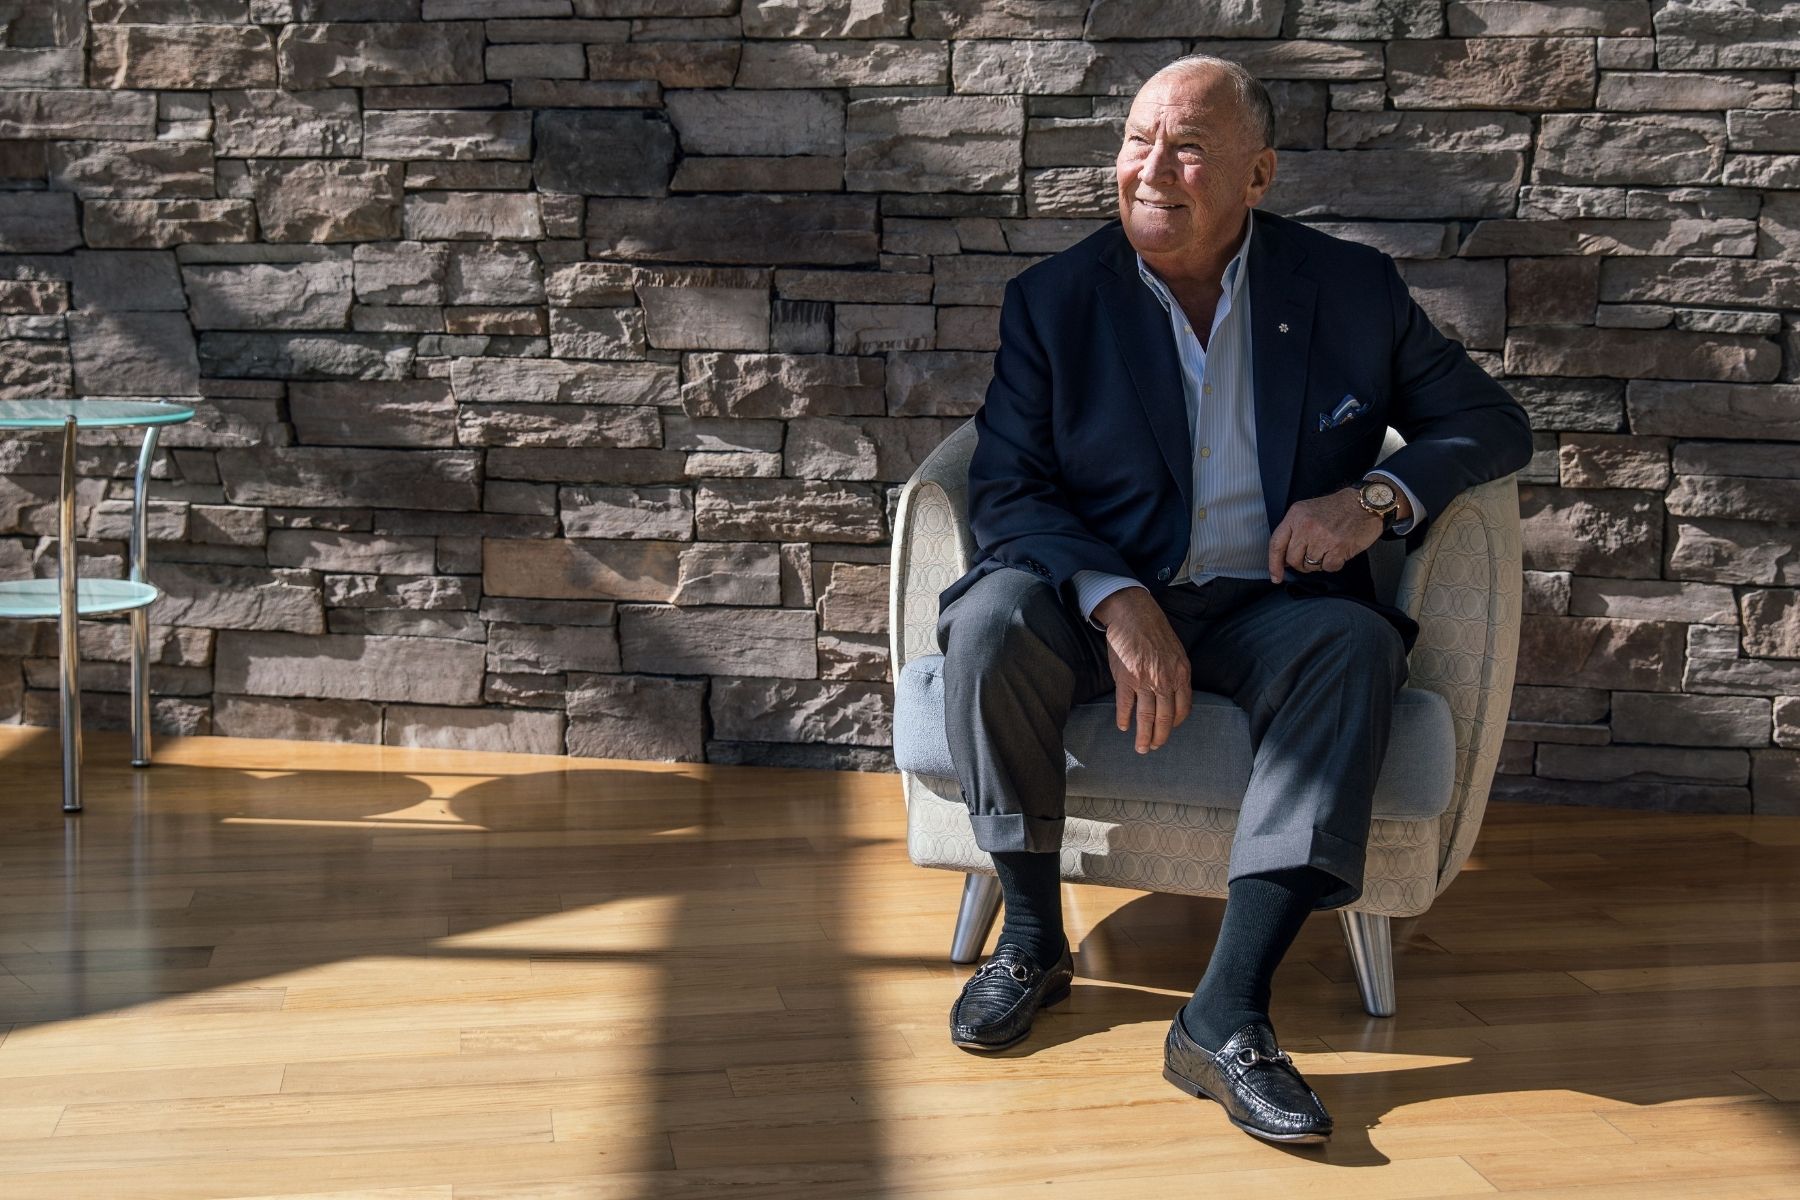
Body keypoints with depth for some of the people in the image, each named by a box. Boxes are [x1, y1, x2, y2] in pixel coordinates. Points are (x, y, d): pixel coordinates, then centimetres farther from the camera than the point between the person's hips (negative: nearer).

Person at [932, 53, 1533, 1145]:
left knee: (1353, 645, -33)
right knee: (993, 616, -31)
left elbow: (1494, 421, 8)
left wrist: (1380, 496, -14)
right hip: (1104, 599, 0)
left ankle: (1227, 1013, -37)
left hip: (1272, 607, 0)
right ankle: (1034, 934, -12)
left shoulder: (1352, 289, 3)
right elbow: (1005, 490, -6)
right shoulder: (1055, 299, 2)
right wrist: (1116, 601, -25)